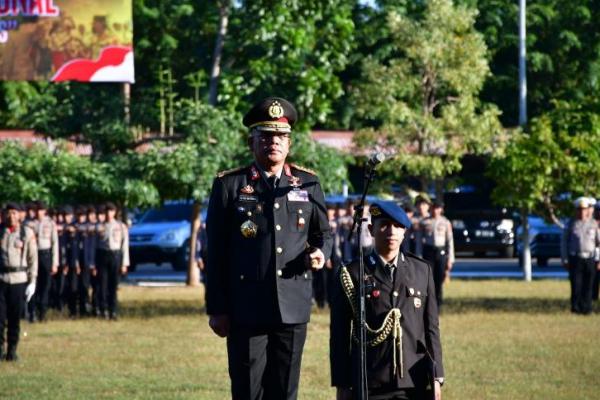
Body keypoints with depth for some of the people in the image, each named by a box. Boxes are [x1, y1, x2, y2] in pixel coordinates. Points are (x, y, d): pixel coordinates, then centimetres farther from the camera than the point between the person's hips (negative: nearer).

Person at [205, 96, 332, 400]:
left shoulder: (308, 184, 10)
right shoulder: (229, 185, 1)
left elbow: (323, 232, 21)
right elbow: (216, 252, 1)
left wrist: (320, 252, -5)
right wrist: (216, 309, -2)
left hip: (293, 308, 3)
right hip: (247, 309, -3)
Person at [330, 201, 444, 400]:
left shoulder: (422, 271, 11)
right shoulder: (353, 274, 3)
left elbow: (431, 328, 12)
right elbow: (340, 335, 2)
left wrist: (436, 377, 6)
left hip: (415, 384, 2)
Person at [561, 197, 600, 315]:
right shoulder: (571, 224, 3)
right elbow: (564, 243, 4)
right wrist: (565, 260, -1)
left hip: (590, 259, 1)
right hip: (575, 259, -1)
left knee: (588, 286, 2)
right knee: (576, 284, -5)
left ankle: (586, 308, 9)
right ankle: (575, 307, 3)